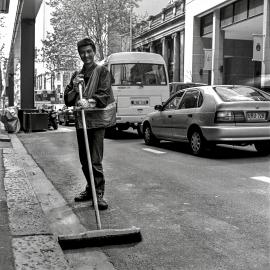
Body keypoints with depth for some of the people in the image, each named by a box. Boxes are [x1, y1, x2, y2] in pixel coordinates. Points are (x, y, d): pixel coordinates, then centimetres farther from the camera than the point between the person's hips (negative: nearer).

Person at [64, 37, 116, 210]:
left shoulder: (102, 71, -1)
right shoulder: (77, 75, 15)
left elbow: (104, 95, -15)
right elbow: (68, 101, 12)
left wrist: (90, 102, -32)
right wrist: (74, 87, -7)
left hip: (97, 121, -6)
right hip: (80, 121, 6)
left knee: (95, 160, -9)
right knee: (84, 160, 13)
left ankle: (99, 193, -1)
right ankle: (90, 189, 27)